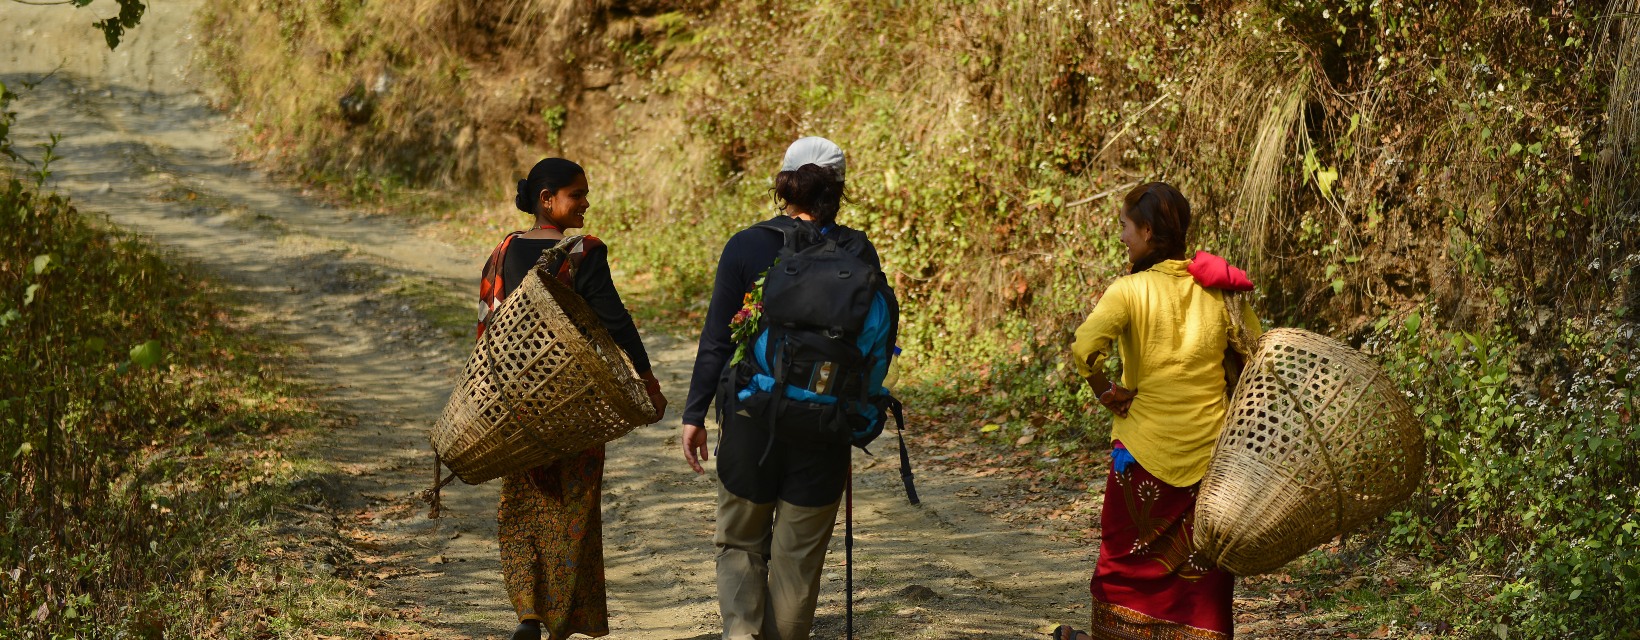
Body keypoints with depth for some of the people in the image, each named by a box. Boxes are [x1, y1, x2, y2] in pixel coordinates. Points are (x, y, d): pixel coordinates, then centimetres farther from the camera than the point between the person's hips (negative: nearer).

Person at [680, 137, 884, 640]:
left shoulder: (746, 247, -6)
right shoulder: (857, 252, -3)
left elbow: (716, 339, -5)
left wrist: (694, 413, 1)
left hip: (751, 414, -1)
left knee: (741, 542, 13)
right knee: (799, 553, 11)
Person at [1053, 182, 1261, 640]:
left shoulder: (1131, 289, -11)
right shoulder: (1218, 290, 1)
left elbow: (1084, 348, -26)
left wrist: (1107, 392, -10)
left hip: (1147, 447, -3)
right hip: (1210, 448, 3)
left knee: (1127, 555, 17)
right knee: (1203, 567, 11)